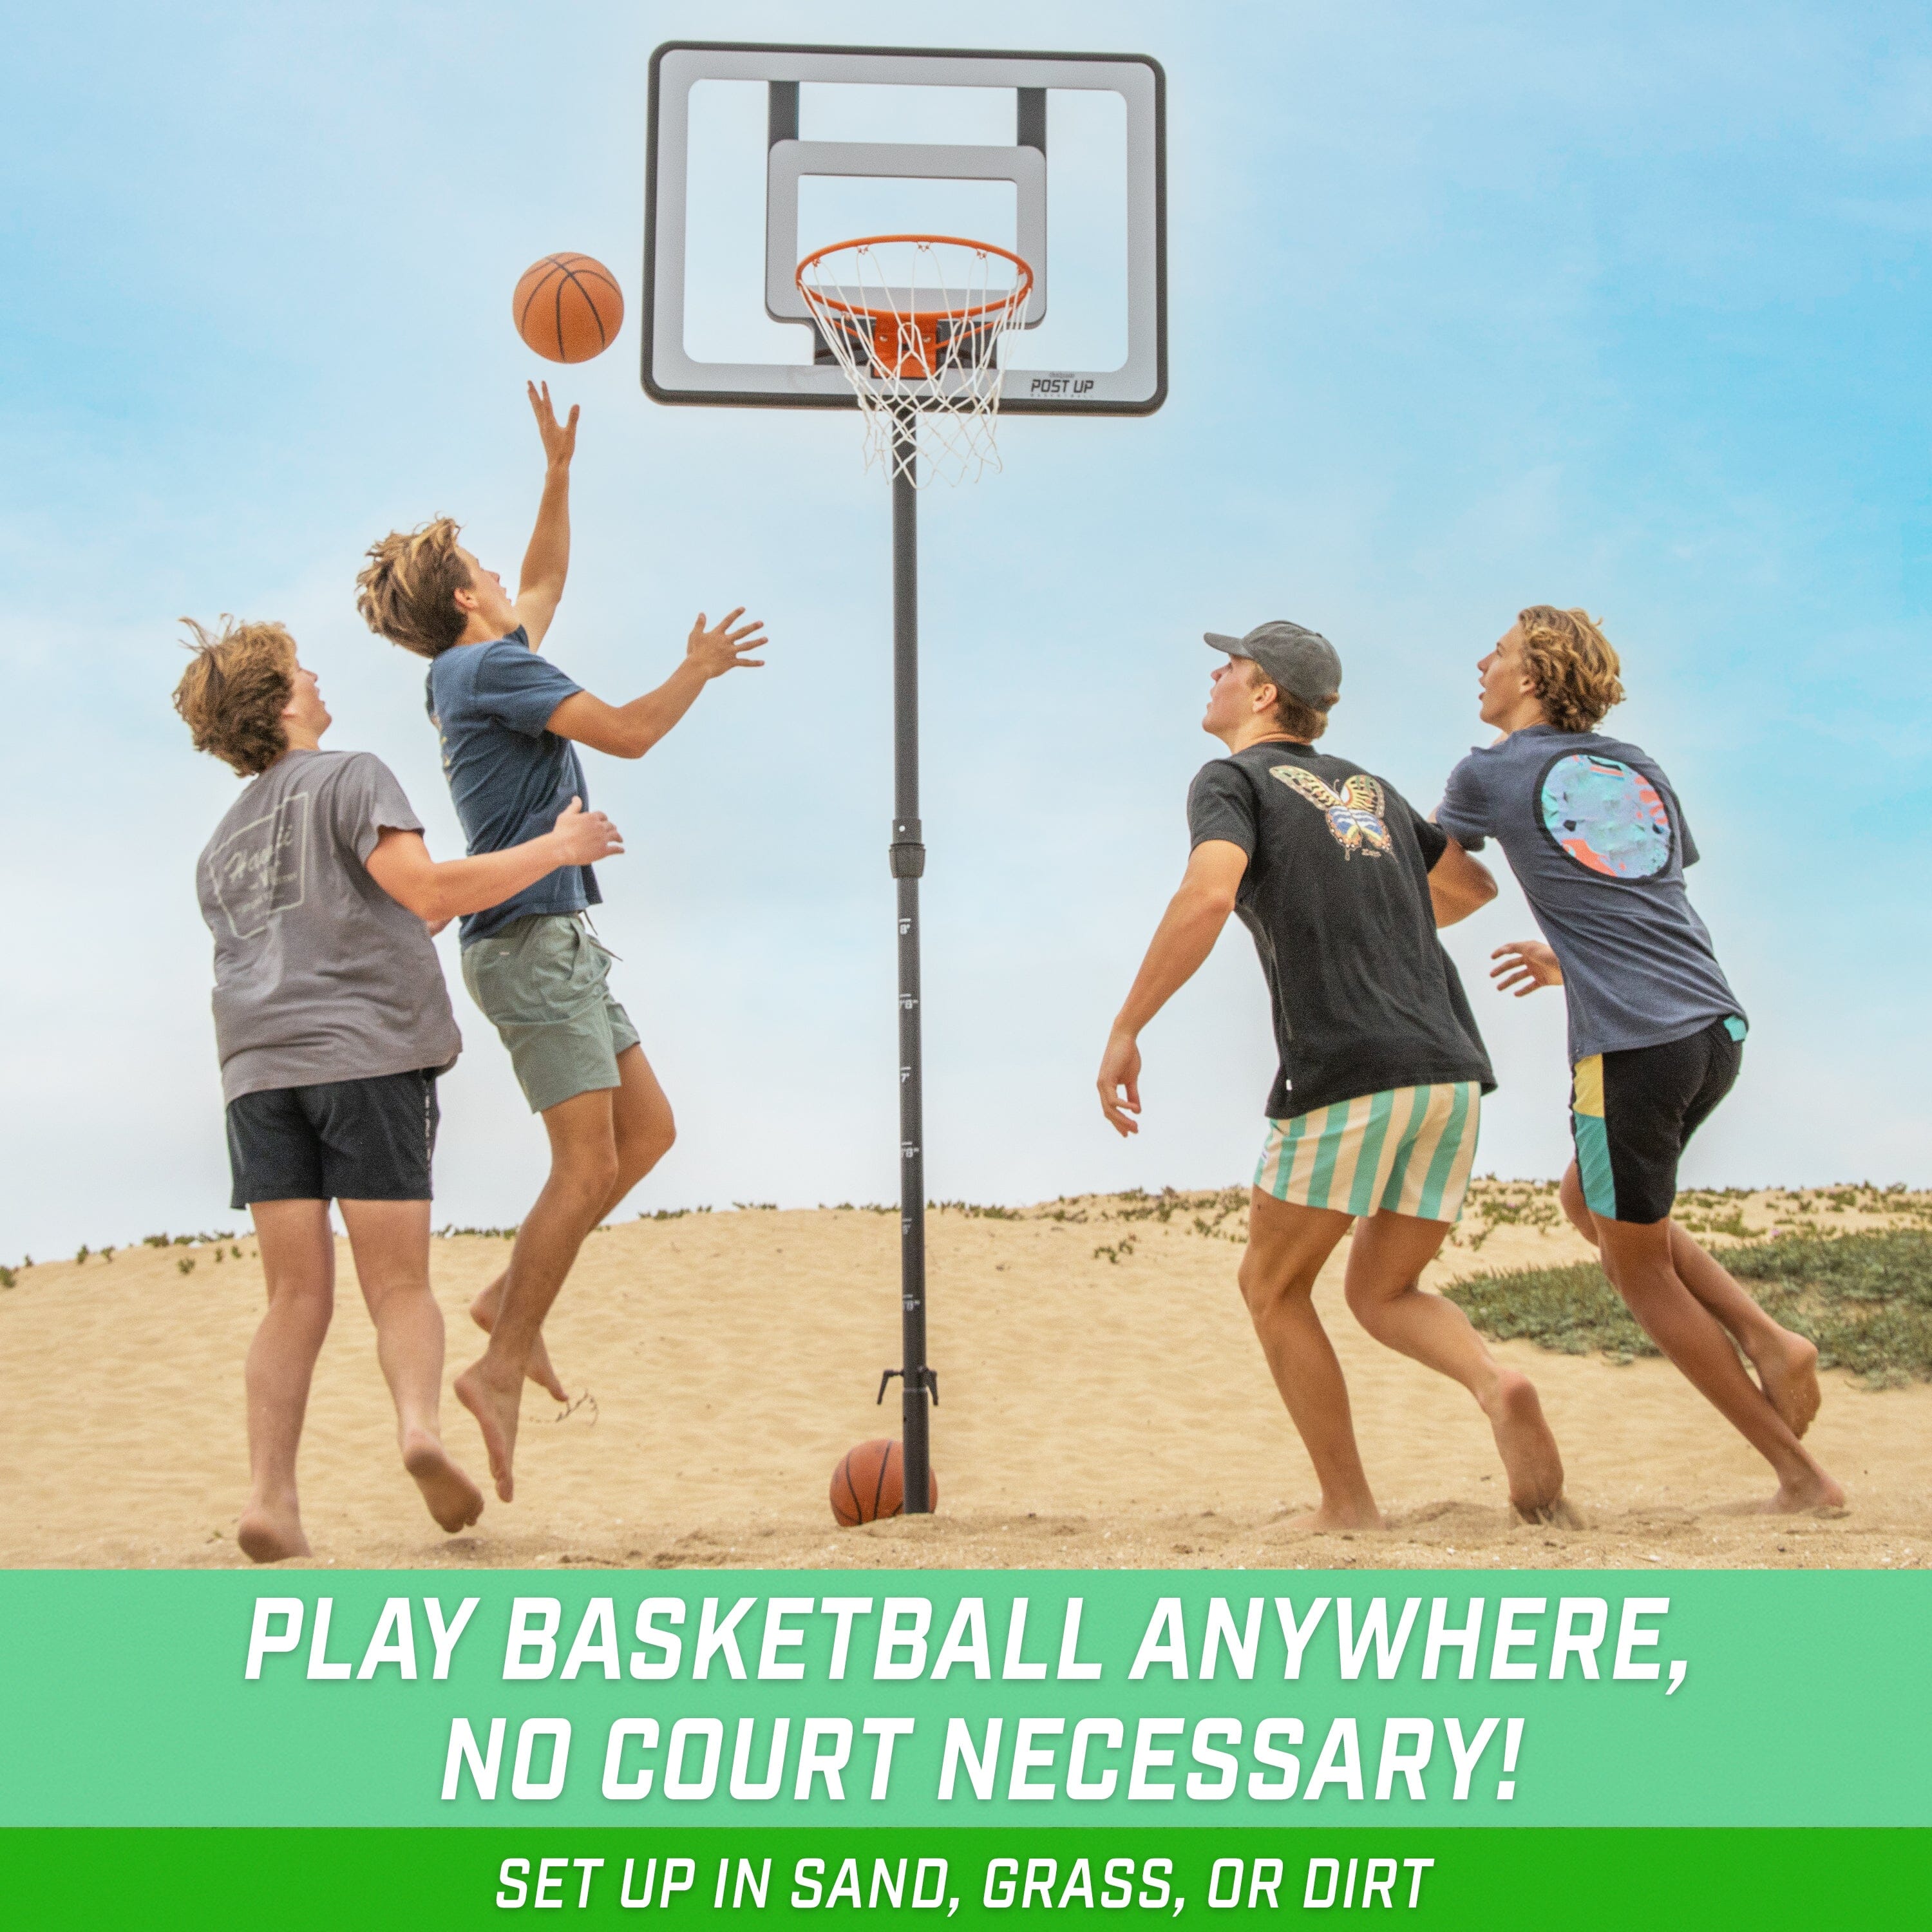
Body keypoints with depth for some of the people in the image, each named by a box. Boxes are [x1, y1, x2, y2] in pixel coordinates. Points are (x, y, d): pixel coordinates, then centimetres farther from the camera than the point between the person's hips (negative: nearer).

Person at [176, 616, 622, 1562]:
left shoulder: (221, 847, 27)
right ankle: (420, 1422, -27)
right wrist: (555, 846, -2)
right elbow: (424, 887, -9)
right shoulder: (348, 776, 6)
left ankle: (270, 1496, -11)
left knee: (297, 1300, 2)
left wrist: (421, 918, 41)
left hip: (261, 1071, 5)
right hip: (368, 1056, -5)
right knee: (398, 1285, -1)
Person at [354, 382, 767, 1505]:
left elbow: (545, 585, 36)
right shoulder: (492, 665, -10)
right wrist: (699, 671, 0)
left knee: (650, 1130, 10)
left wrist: (560, 472, 32)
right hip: (534, 937, -10)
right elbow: (627, 732, -15)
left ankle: (514, 1299, 13)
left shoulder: (483, 667, 18)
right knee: (589, 1162, -12)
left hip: (554, 941, 10)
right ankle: (503, 1366, -9)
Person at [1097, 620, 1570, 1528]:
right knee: (1384, 1293, 18)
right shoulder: (1368, 787, 24)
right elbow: (1472, 885, 36)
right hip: (1453, 1070, 7)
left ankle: (1348, 1507, 9)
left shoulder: (1234, 780, 3)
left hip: (1345, 1079, -7)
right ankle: (1497, 1384, -11)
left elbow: (1208, 895, -17)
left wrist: (1125, 1029, -14)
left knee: (1272, 1287, 11)